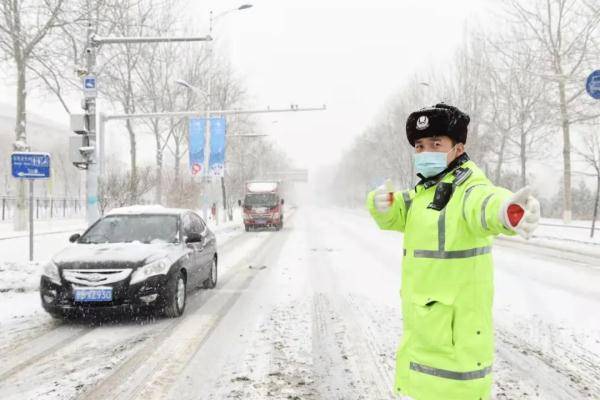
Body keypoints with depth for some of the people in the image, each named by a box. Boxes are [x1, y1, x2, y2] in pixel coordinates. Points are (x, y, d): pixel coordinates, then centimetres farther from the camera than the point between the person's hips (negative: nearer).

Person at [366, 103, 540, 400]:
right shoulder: (424, 192, 12)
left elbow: (483, 201, -38)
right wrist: (381, 201, -21)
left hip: (456, 325, -8)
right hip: (422, 321, 9)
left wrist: (503, 208, -62)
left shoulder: (468, 186, -17)